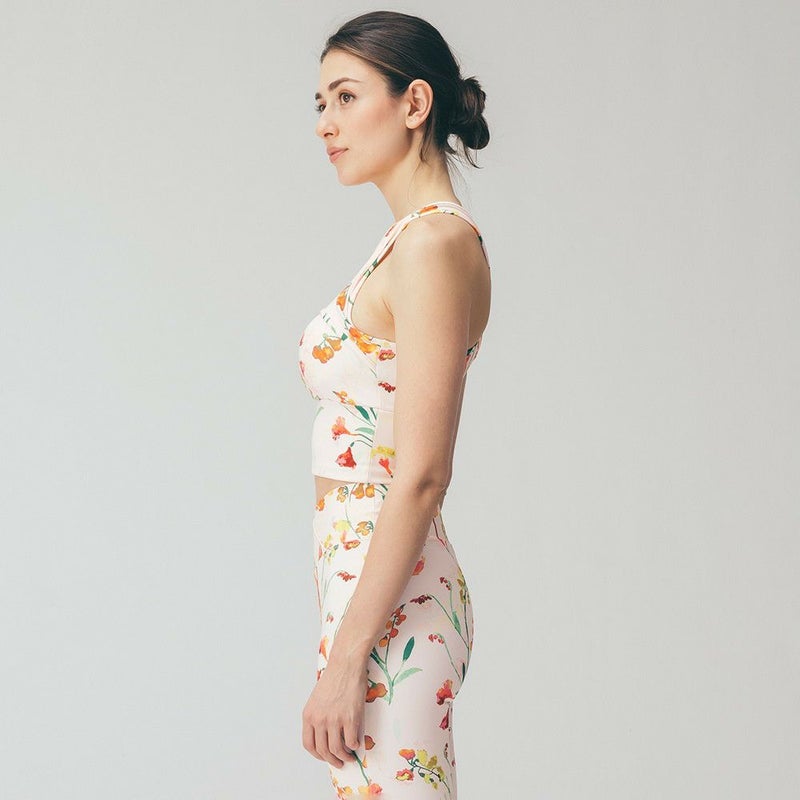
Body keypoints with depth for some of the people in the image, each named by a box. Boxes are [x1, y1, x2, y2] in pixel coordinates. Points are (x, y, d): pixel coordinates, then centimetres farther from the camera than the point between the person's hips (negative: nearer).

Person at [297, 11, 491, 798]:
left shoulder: (436, 242, -15)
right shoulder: (411, 239, 14)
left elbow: (420, 476, -20)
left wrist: (345, 660, -20)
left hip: (389, 607, -10)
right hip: (369, 587, 10)